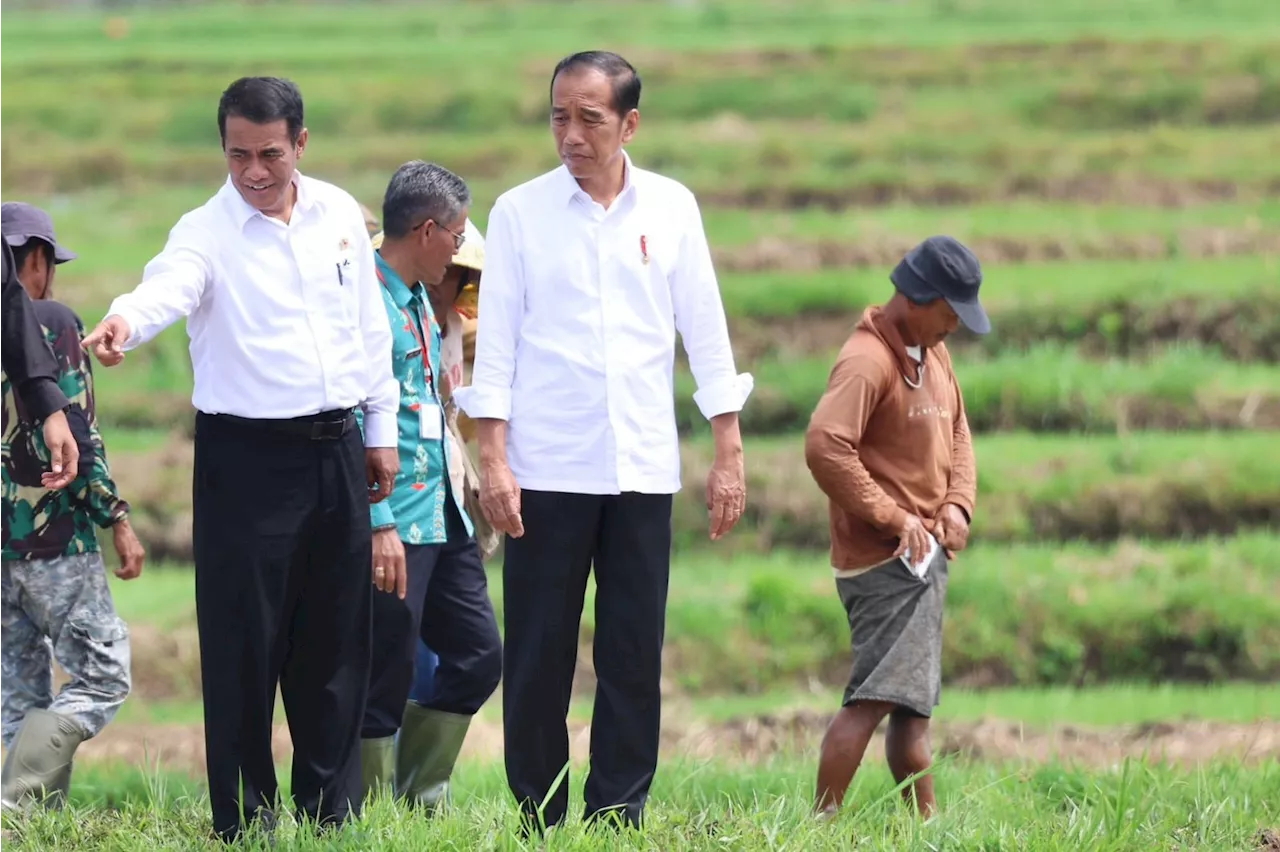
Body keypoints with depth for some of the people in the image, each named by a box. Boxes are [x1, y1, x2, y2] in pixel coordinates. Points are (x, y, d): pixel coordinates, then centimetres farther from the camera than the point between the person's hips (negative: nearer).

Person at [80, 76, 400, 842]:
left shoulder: (339, 214, 8)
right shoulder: (208, 232, -8)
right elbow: (170, 287, -29)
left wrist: (382, 427, 16)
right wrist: (125, 323, -51)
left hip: (335, 450, 5)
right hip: (246, 455, -4)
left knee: (336, 642, 11)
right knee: (245, 643, -3)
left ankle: (332, 809, 22)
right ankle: (244, 820, 5)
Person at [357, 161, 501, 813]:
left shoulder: (418, 300, 16)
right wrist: (380, 525, -23)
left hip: (443, 516, 10)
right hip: (394, 526, -10)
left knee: (477, 657, 12)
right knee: (386, 683, -4)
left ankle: (418, 803, 22)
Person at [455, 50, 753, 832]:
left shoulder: (671, 209, 6)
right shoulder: (521, 213, 1)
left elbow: (705, 330, 8)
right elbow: (497, 343, 0)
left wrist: (729, 453, 4)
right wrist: (493, 461, -7)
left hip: (643, 468, 1)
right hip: (547, 469, -1)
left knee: (635, 653, 2)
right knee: (538, 655, 0)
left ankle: (619, 814, 9)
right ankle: (541, 820, 7)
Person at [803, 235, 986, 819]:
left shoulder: (934, 352, 14)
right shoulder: (868, 361, -17)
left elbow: (956, 431, 24)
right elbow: (826, 446, -28)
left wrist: (957, 504, 5)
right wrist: (894, 519, -22)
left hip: (925, 553, 10)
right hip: (883, 558, -10)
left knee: (913, 702, 12)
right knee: (877, 695, -18)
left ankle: (927, 826, 16)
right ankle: (824, 822, -19)